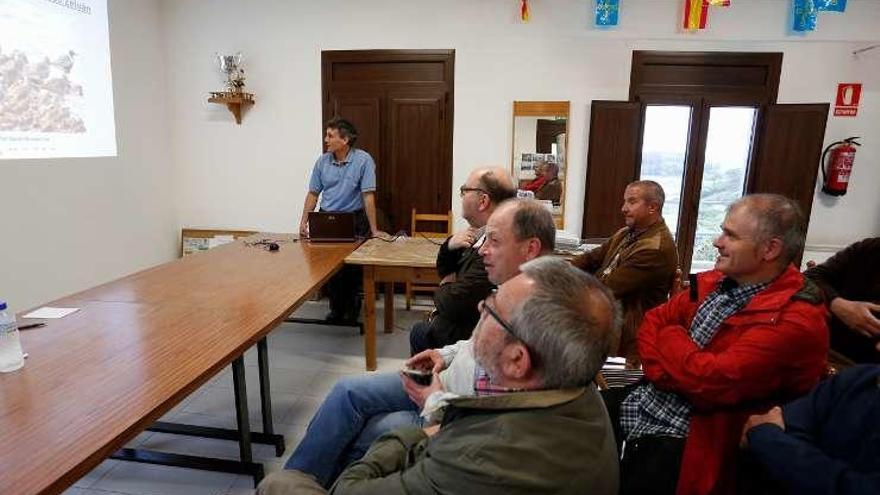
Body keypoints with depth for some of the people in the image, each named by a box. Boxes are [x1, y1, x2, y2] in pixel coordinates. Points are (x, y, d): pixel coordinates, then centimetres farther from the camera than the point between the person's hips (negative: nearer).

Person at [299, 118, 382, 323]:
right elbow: (313, 194, 8)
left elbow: (368, 196, -15)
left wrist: (373, 229, -16)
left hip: (354, 220, -4)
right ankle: (336, 309, 24)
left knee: (352, 269, 1)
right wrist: (303, 222, 0)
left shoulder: (363, 160, -11)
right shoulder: (322, 161, 2)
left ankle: (351, 309, 21)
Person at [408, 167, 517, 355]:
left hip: (466, 337, -7)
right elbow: (444, 270, 11)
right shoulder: (481, 233, -1)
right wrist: (449, 246, -11)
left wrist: (444, 288, -5)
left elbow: (452, 304, -28)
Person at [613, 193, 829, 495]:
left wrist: (670, 337, -7)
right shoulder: (716, 281, 7)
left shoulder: (796, 320, -17)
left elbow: (713, 381, -24)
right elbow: (655, 320, 9)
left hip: (689, 436, -7)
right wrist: (669, 371, -9)